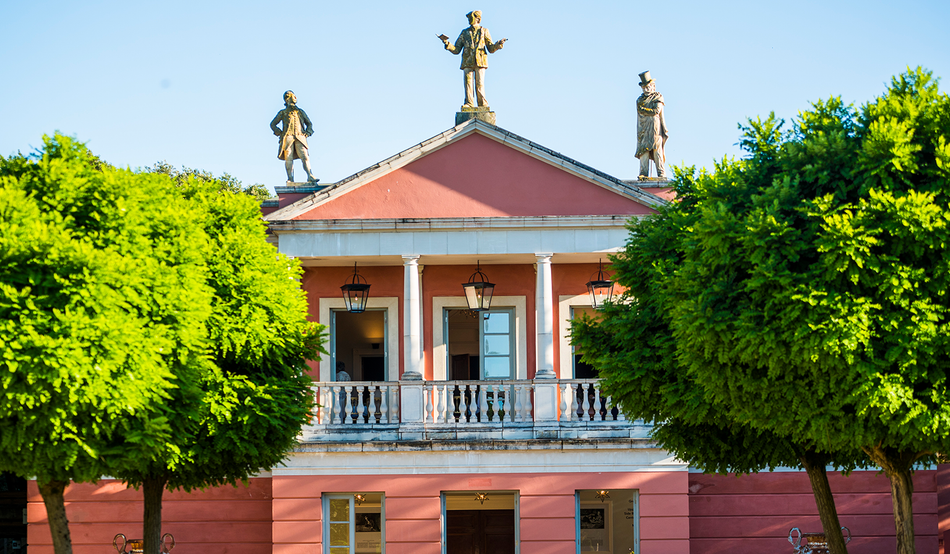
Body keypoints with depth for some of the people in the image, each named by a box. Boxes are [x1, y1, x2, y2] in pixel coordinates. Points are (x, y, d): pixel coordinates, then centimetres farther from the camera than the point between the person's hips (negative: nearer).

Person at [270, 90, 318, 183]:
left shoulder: (300, 112, 25)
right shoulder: (282, 113, 21)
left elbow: (309, 124, 29)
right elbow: (273, 124, 23)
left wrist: (308, 132, 8)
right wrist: (278, 132, 5)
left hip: (300, 137, 0)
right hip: (288, 137, 0)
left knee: (305, 156, -15)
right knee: (288, 158, -10)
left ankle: (310, 177, -26)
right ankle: (290, 179, -14)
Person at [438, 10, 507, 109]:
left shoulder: (484, 31, 15)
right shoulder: (465, 33, 20)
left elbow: (491, 49, 9)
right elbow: (456, 50, 16)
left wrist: (499, 44, -11)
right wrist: (446, 43, 1)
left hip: (479, 61, -2)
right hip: (467, 62, 2)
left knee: (479, 84, -9)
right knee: (468, 82, -10)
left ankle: (483, 104, -6)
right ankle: (469, 103, -11)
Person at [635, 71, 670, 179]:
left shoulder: (658, 97, 7)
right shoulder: (640, 100, 19)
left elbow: (656, 111, -7)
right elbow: (640, 112, 4)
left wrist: (643, 109, -4)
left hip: (655, 128, -3)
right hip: (643, 129, 3)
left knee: (657, 152, -8)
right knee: (643, 151, -6)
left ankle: (661, 174, -9)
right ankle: (643, 173, -9)